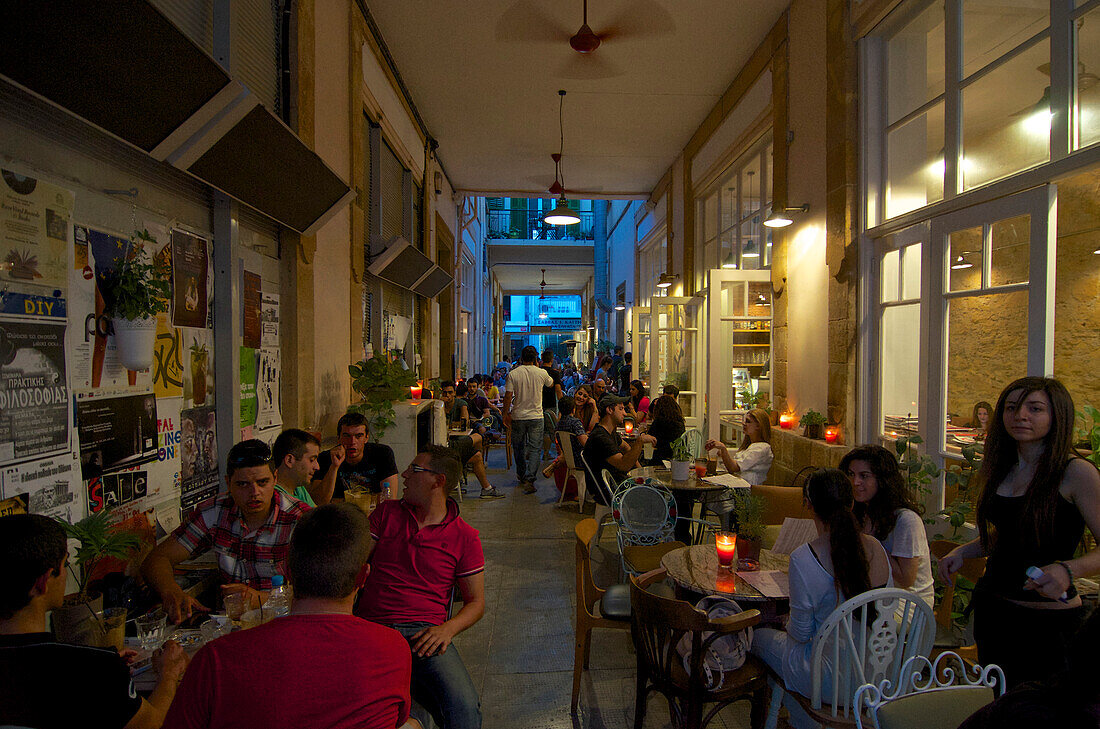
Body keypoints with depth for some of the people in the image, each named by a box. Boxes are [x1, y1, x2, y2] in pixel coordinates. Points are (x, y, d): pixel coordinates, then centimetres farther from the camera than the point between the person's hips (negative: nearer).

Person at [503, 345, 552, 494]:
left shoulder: (513, 374, -6)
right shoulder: (541, 373, -3)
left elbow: (508, 396, -8)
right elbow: (551, 384, 18)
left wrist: (506, 414, 5)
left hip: (518, 417, 1)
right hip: (536, 417, -1)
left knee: (519, 447, 16)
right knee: (535, 448, 0)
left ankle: (521, 476, 30)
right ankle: (529, 479, -13)